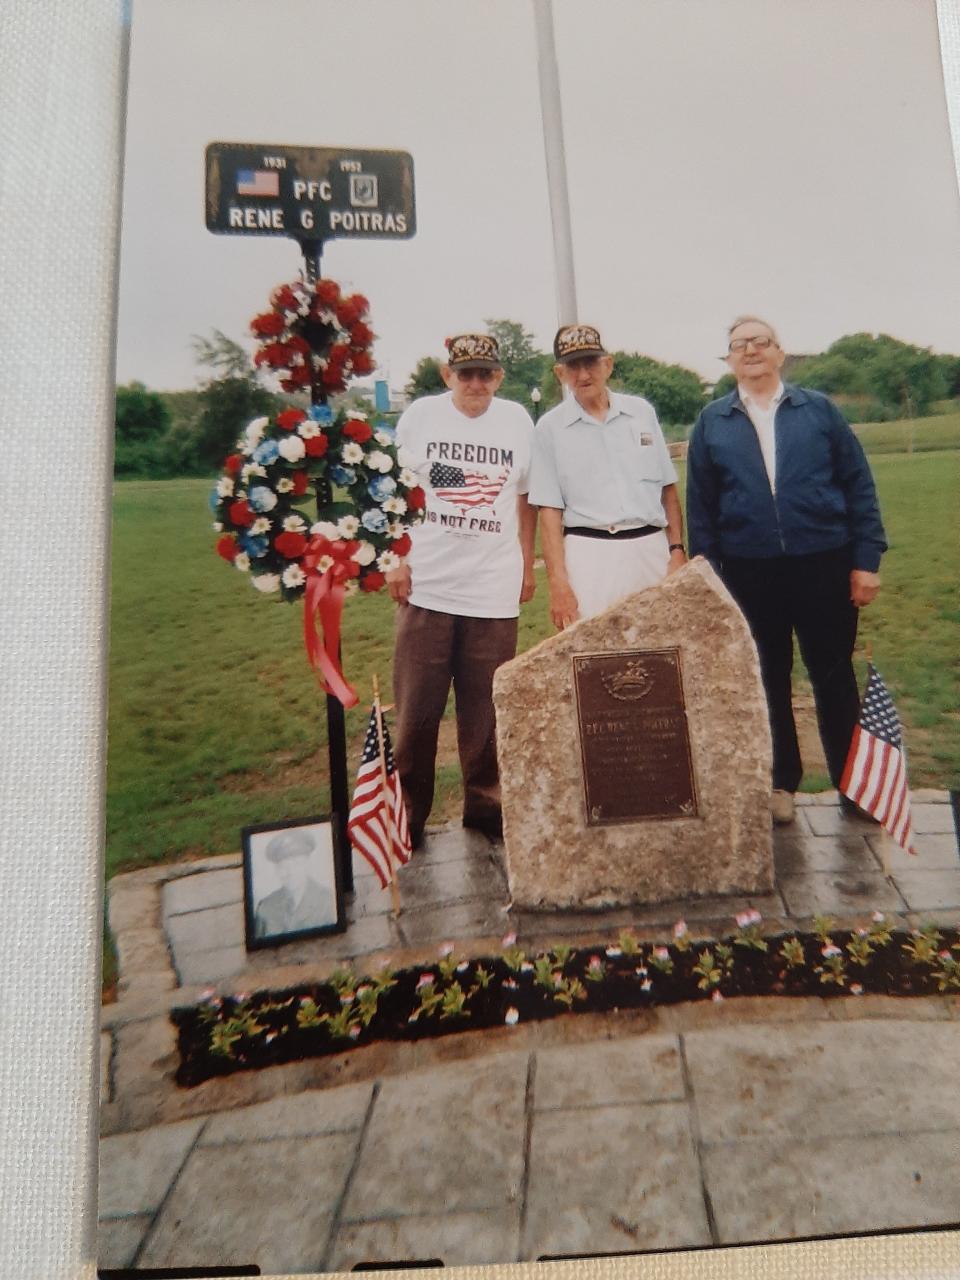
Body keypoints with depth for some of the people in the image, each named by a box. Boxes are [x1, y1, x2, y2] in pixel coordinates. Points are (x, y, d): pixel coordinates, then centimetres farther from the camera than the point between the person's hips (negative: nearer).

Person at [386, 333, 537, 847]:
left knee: (485, 708, 6)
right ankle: (407, 812, 19)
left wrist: (527, 563, 12)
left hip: (494, 588, 1)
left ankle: (485, 805, 23)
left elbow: (526, 496, 14)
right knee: (416, 708, 4)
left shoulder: (517, 420, 6)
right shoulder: (420, 415, 4)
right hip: (425, 584, 0)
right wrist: (395, 560, 2)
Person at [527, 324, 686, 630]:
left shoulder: (642, 411, 12)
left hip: (652, 550, 3)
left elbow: (668, 489, 14)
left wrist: (677, 550, 4)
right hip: (589, 557, -3)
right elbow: (550, 510, -2)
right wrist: (558, 581, -10)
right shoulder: (550, 427, 3)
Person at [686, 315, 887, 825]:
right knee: (766, 681, 10)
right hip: (749, 572, 1)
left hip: (823, 564, 0)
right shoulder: (711, 423, 6)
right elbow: (699, 505, 5)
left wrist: (866, 559, -3)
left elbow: (859, 485, 4)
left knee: (834, 677, 7)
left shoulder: (819, 409, 5)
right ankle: (780, 782, 26)